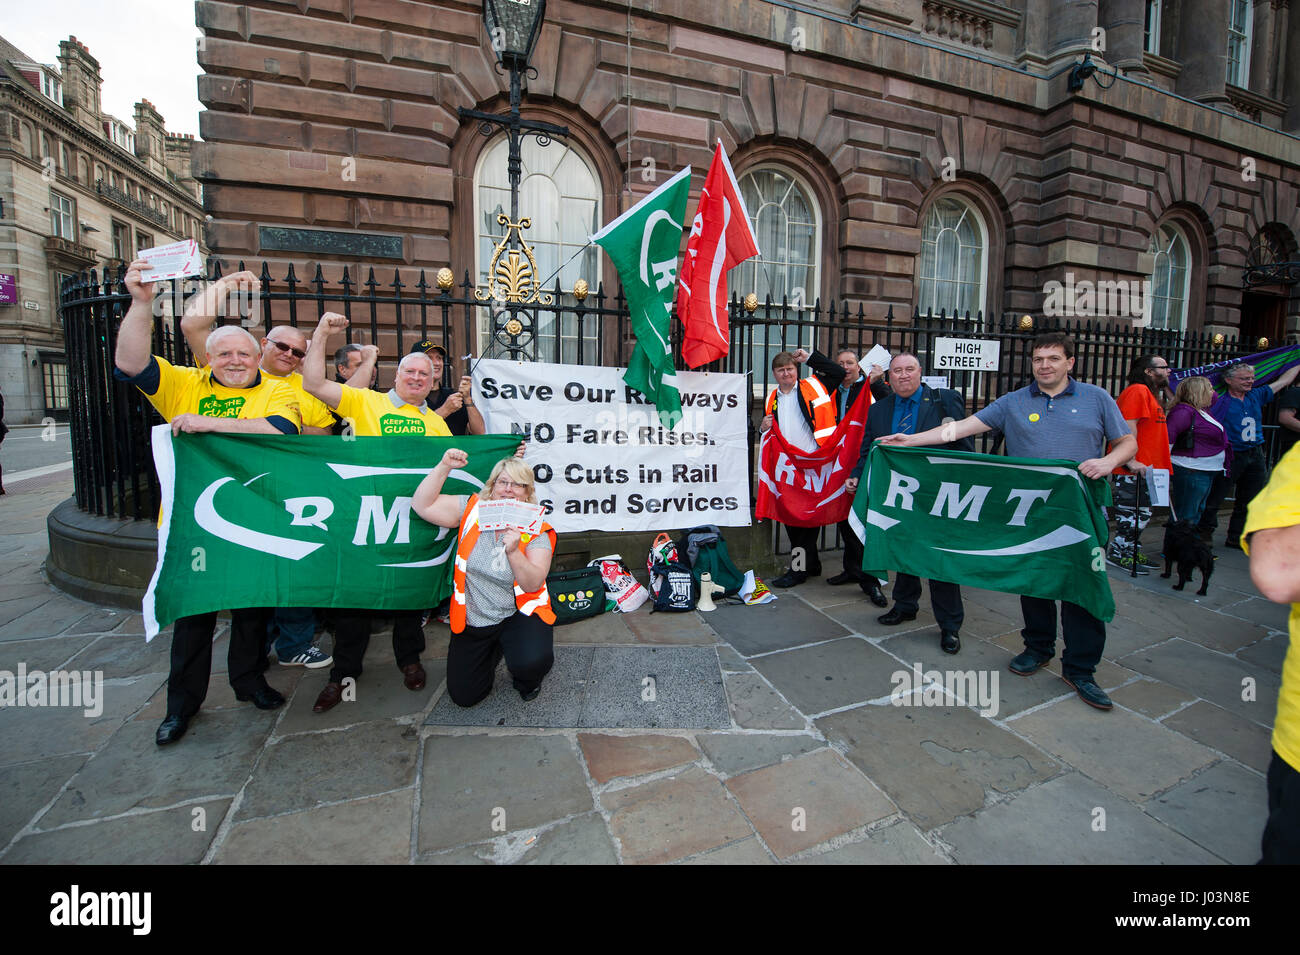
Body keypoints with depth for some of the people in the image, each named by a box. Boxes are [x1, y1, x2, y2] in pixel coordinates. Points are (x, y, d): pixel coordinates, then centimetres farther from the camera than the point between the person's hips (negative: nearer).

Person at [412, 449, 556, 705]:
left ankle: (527, 680, 9)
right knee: (464, 695, 5)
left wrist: (513, 552, -34)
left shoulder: (535, 531, -11)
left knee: (532, 662, -31)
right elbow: (422, 505, -11)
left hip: (519, 613, -2)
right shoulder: (473, 510, -5)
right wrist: (444, 467, -19)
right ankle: (493, 650, 36)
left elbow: (533, 584, -19)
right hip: (472, 618, 3)